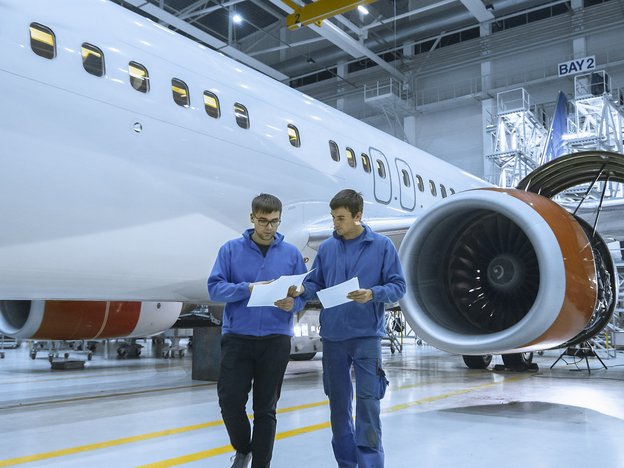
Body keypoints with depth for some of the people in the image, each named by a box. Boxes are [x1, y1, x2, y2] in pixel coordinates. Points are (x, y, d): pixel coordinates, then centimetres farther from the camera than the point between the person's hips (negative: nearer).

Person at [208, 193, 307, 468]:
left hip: (276, 339, 1)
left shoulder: (291, 253, 6)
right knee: (230, 399, -1)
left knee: (266, 407, 6)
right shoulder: (231, 249, 2)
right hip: (237, 336, 0)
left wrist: (292, 303, -15)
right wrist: (248, 288, -18)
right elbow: (215, 288, -3)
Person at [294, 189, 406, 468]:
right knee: (338, 401, 12)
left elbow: (398, 286, -3)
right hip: (332, 335, 4)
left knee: (367, 400, -5)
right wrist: (302, 290, -11)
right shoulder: (327, 248, 6)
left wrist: (373, 294, -20)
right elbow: (316, 283, 10)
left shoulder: (382, 246, -2)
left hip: (366, 335, -3)